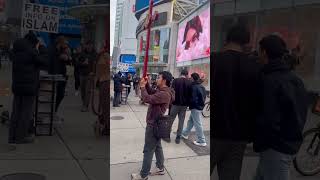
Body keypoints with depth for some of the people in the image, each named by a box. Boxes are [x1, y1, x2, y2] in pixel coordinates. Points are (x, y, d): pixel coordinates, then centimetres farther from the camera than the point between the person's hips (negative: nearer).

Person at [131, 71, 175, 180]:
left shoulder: (164, 94, -26)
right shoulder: (161, 91, 6)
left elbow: (147, 99, -30)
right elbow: (151, 92, 19)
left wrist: (142, 87, -16)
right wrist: (146, 84, 3)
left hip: (154, 125, -10)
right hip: (156, 124, 10)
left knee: (148, 150, -1)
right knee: (157, 146, 20)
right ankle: (160, 168, 32)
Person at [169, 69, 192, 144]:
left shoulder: (175, 81, -8)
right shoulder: (189, 82, 0)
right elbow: (190, 94, 3)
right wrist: (187, 103, 14)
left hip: (175, 103, -2)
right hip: (184, 105, 2)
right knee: (181, 120, 8)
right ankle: (178, 137, 9)